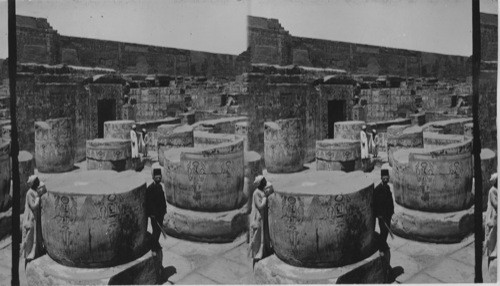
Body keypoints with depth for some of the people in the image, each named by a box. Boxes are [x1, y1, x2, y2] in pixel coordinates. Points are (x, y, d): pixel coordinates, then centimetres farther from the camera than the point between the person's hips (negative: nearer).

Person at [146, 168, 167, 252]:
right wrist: (151, 214, -18)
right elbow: (148, 202, -18)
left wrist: (164, 209, 12)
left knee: (159, 228, 17)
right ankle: (154, 246, 13)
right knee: (156, 230, -1)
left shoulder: (160, 186, 7)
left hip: (160, 213, 8)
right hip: (154, 214, -8)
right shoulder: (150, 188, -18)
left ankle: (156, 243, 34)